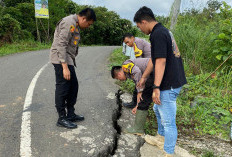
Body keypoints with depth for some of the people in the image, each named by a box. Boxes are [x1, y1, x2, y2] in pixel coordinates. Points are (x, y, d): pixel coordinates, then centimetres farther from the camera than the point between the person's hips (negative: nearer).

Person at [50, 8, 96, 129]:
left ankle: (70, 114, 23)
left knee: (73, 86, 12)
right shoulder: (69, 23, -16)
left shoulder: (75, 25, 16)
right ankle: (62, 119, 8)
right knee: (62, 89, -4)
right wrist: (65, 67, -25)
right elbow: (61, 45, -22)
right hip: (61, 59, -10)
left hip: (68, 59, 10)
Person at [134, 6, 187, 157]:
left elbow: (161, 61, -25)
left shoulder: (158, 34, -17)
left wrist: (156, 87, -23)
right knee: (158, 109, 27)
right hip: (174, 81, 11)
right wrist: (144, 77, 27)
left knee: (168, 121, 1)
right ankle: (161, 138, 46)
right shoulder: (163, 31, 16)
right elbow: (154, 59, 21)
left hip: (169, 85, -11)